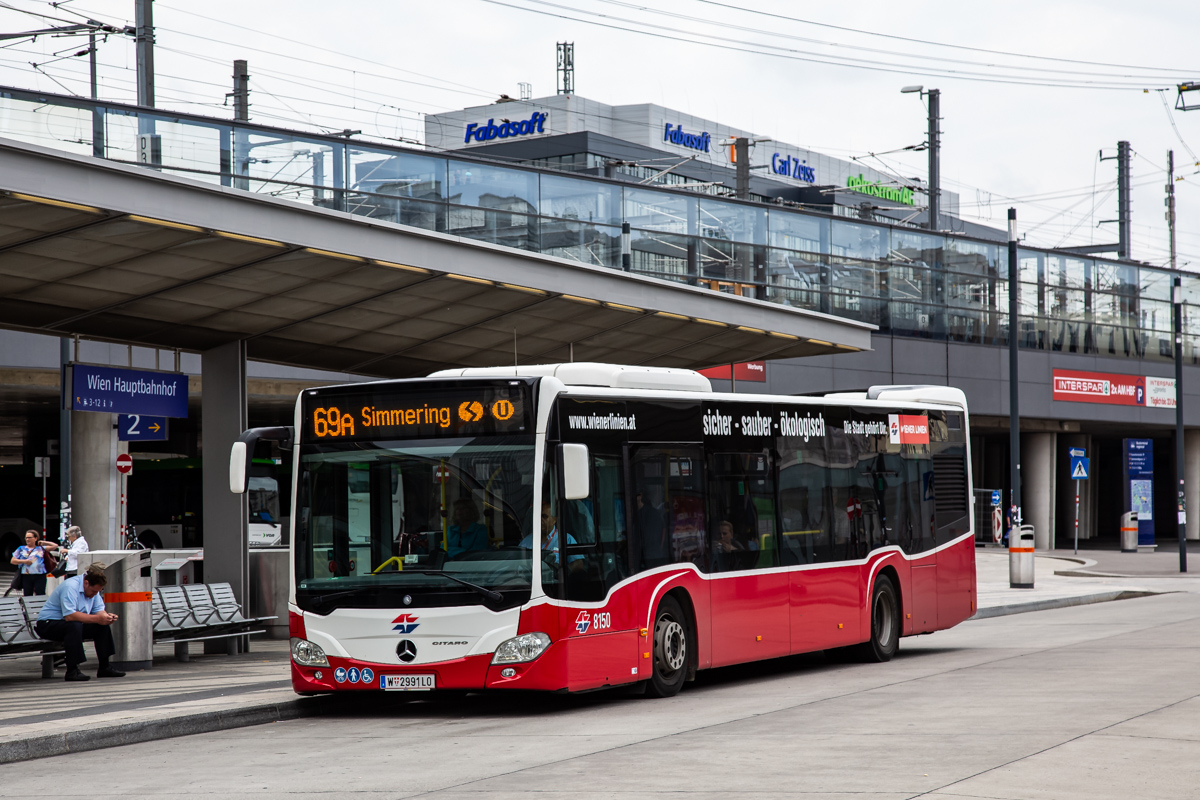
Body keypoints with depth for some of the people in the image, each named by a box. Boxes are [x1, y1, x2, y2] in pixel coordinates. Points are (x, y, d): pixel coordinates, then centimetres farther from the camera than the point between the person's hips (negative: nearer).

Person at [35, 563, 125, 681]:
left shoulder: (93, 588, 3)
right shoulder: (70, 587, -26)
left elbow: (99, 610, 4)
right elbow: (69, 616, -36)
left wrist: (107, 616, -20)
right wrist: (96, 618, -35)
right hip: (47, 625, -9)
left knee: (103, 626, -6)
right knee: (74, 626, -37)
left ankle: (104, 667, 1)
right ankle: (72, 671, -33)